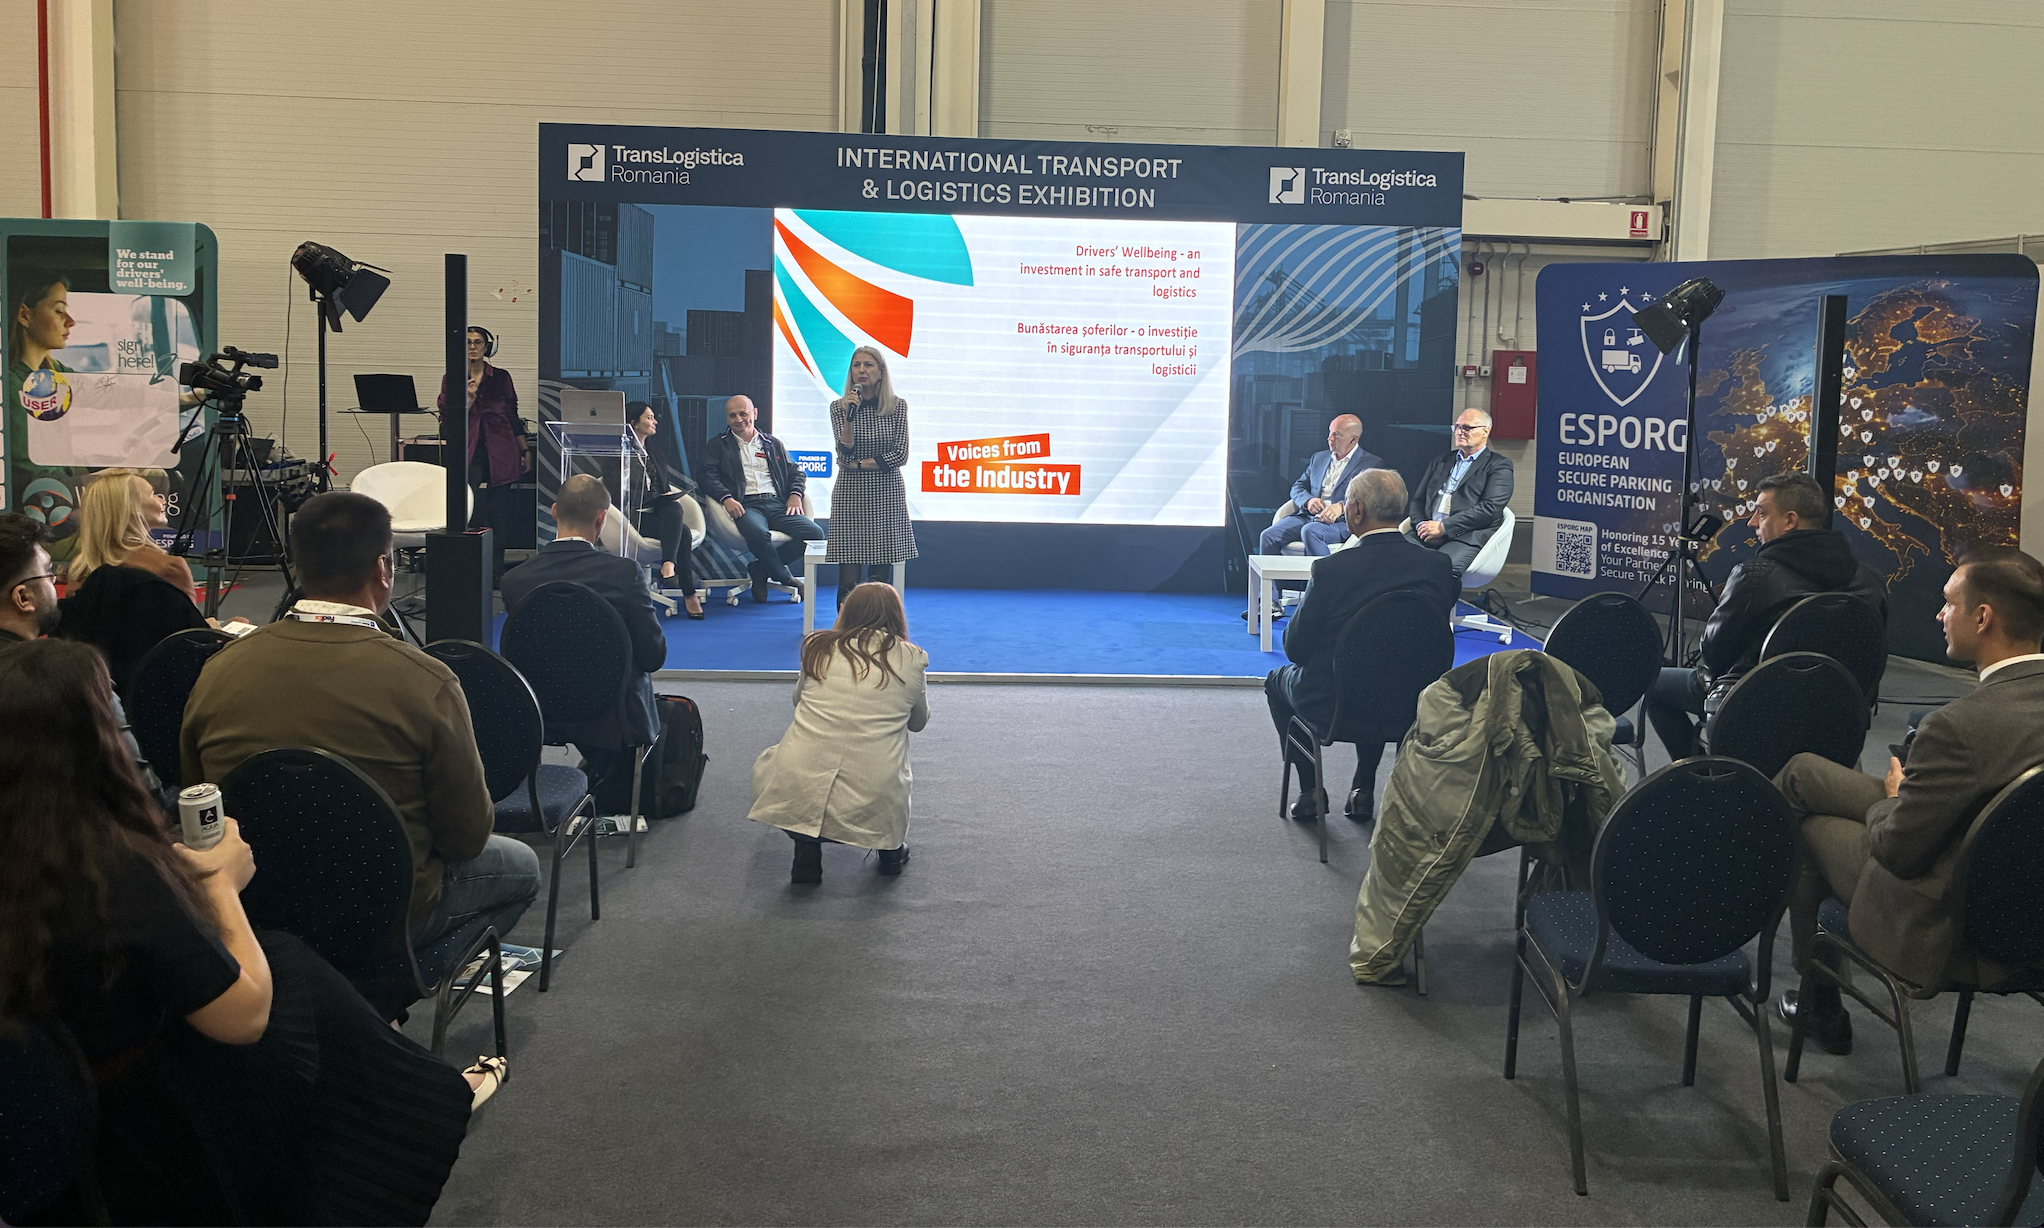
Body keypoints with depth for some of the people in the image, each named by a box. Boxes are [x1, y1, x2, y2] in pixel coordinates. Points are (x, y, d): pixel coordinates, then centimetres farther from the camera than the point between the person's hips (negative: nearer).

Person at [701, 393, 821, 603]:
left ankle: (762, 568, -9)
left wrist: (795, 494, 1)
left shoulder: (774, 444, 27)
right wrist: (726, 498, -16)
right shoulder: (719, 446, 19)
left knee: (814, 533, -23)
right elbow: (708, 476, 3)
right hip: (746, 505, -3)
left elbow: (796, 472, 24)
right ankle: (785, 578, -13)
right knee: (757, 533, -39)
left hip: (777, 504, 3)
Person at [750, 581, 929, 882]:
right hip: (873, 808, 1)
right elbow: (919, 723, 22)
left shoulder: (818, 647, 7)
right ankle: (891, 850, 26)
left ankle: (807, 851, 18)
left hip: (798, 797, 0)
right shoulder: (911, 659, 6)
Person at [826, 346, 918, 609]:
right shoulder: (839, 406, 3)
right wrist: (849, 416, -18)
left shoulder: (898, 406, 3)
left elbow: (900, 455, -4)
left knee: (881, 579, 0)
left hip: (887, 497, 0)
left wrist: (857, 465, -6)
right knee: (849, 582, -6)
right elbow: (845, 455, -7)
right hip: (850, 496, 0)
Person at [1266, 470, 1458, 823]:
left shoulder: (1330, 569, -22)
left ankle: (1310, 789, 25)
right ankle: (1364, 789, 33)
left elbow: (1295, 648, -13)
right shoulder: (1438, 565, -11)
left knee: (1278, 679, 30)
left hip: (1330, 707, -4)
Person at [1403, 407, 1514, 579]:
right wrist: (1421, 525, -2)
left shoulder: (1499, 465, 8)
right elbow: (1418, 499, 22)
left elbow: (1490, 508, -6)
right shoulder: (1441, 460, 27)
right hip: (1426, 533, 5)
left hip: (1465, 536, -5)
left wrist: (1443, 527, -12)